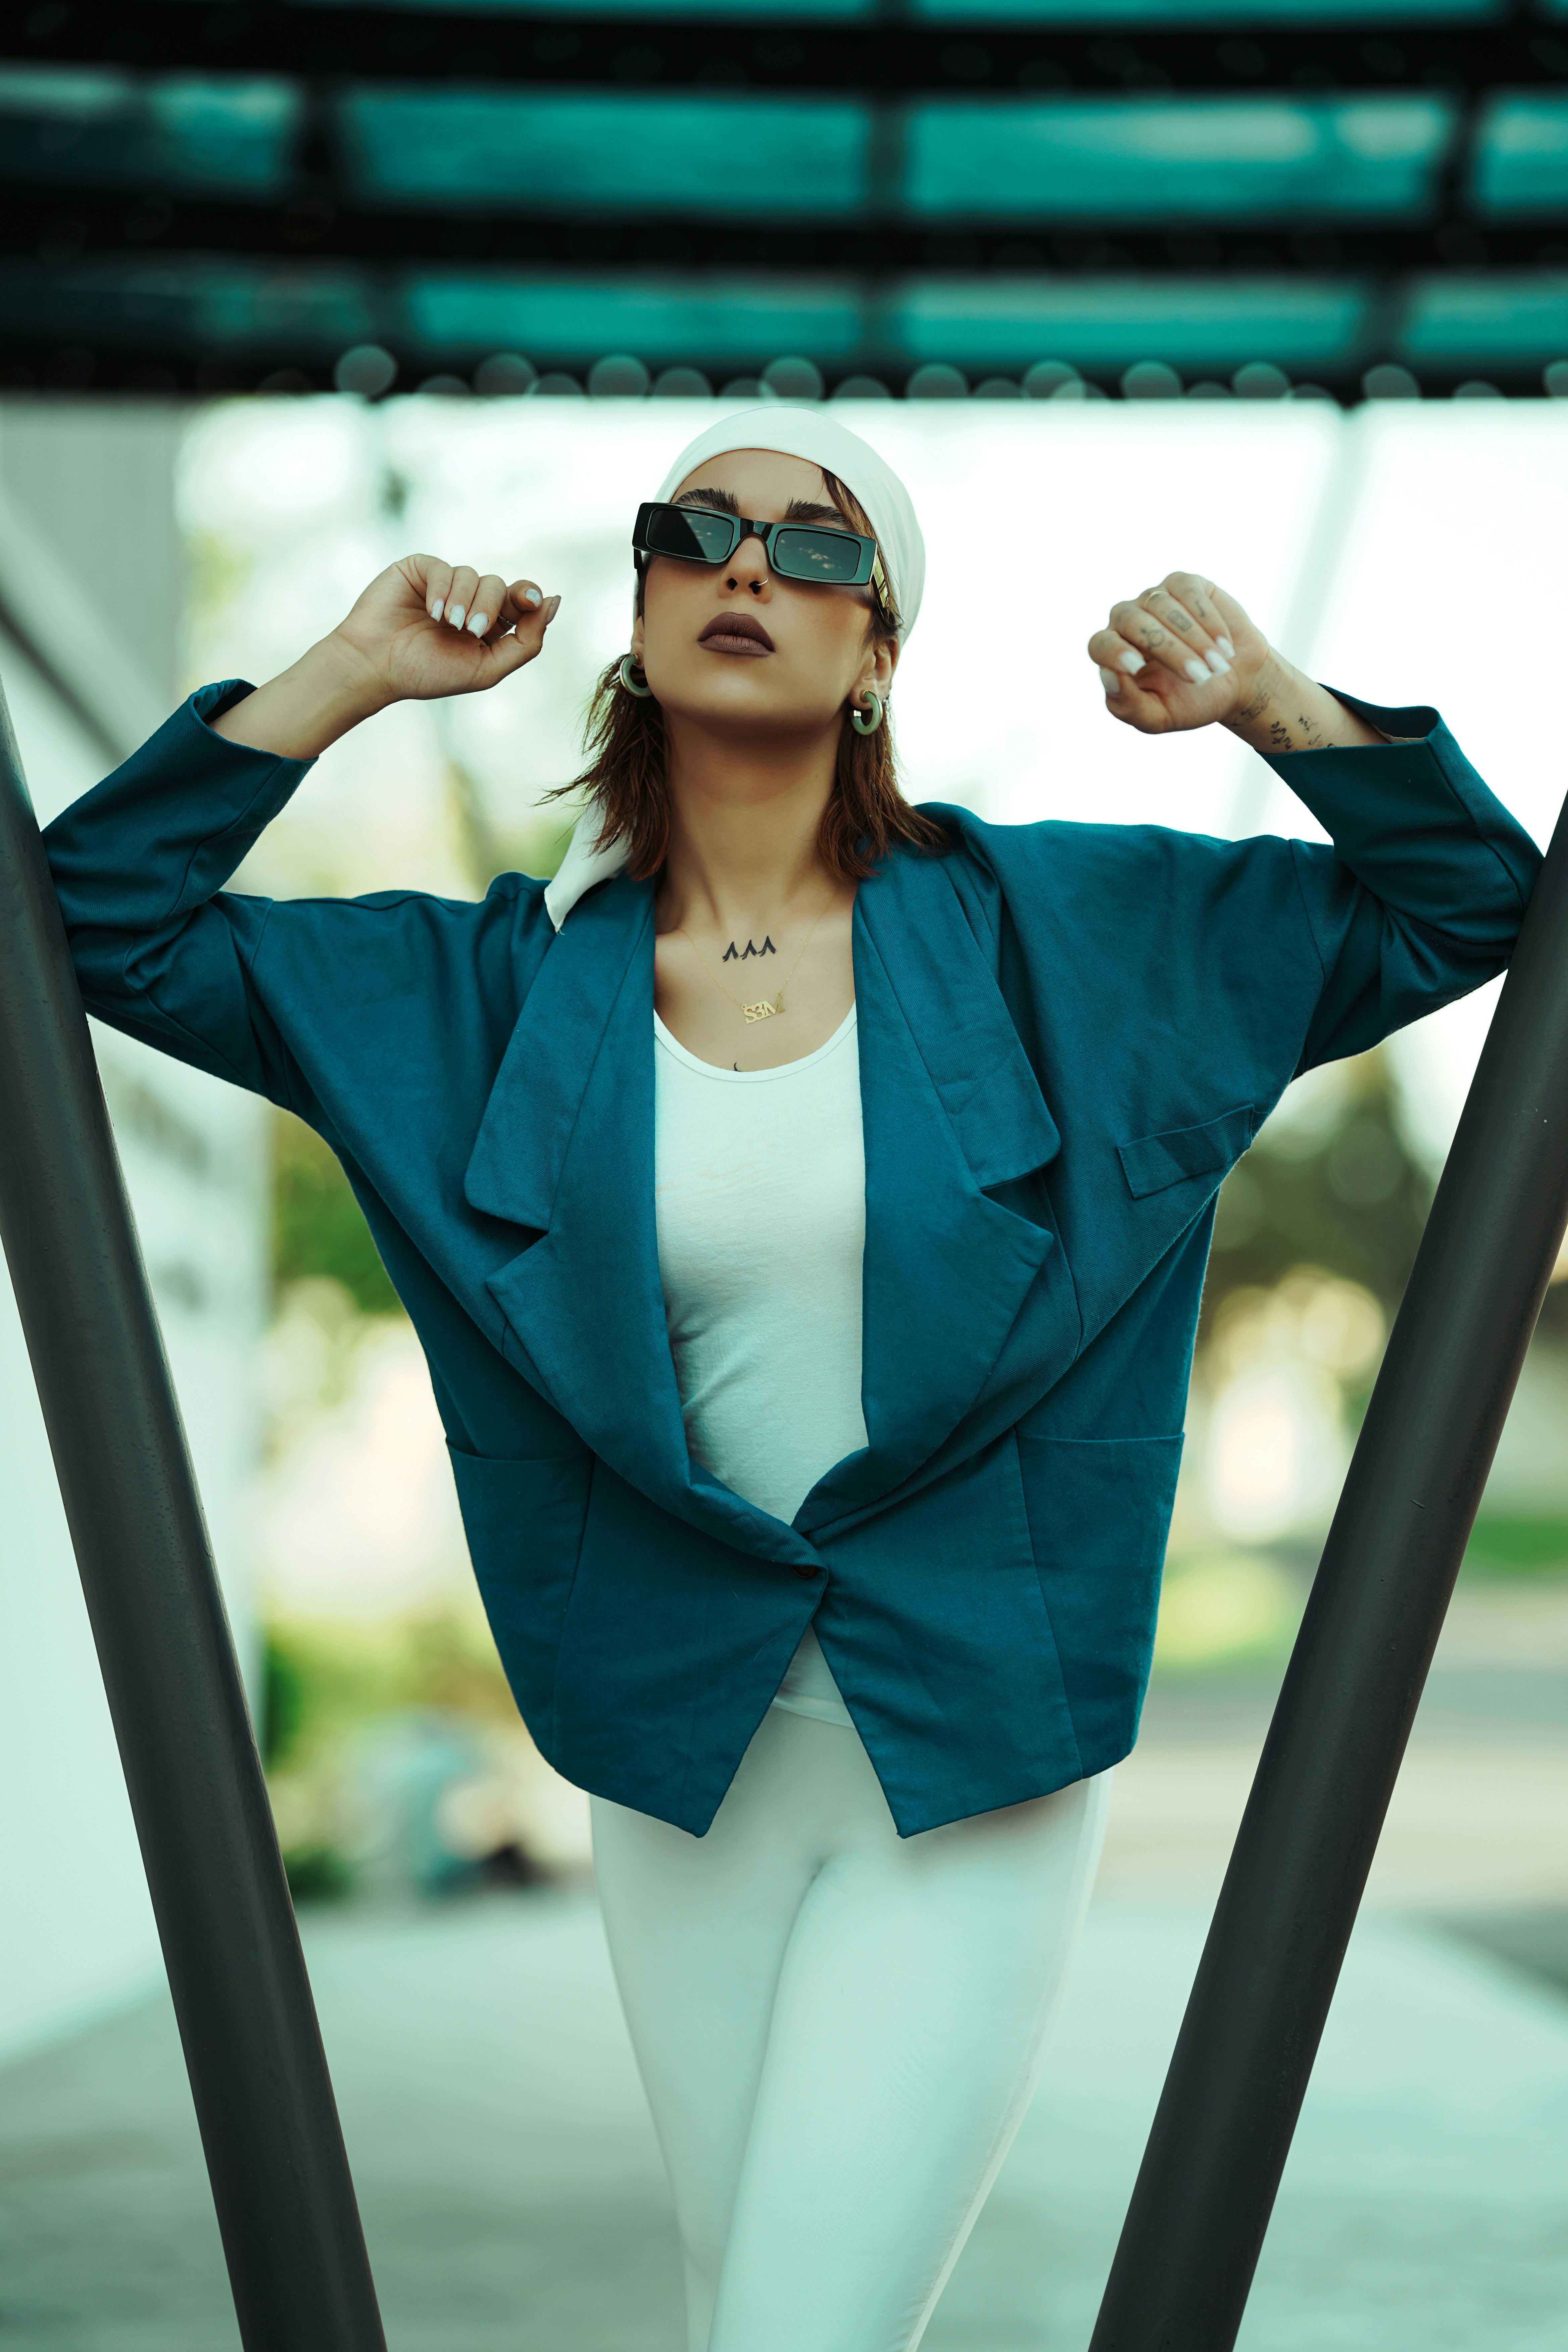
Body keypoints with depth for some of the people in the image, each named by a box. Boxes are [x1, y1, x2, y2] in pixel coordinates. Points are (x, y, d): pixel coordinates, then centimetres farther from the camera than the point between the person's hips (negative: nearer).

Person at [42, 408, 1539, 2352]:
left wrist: (1268, 702, -11)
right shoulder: (505, 984, 1)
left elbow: (1467, 908, 4)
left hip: (971, 1766, -3)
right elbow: (106, 925, 1)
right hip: (679, 1766, 3)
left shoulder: (1050, 932, -1)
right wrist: (350, 677, -5)